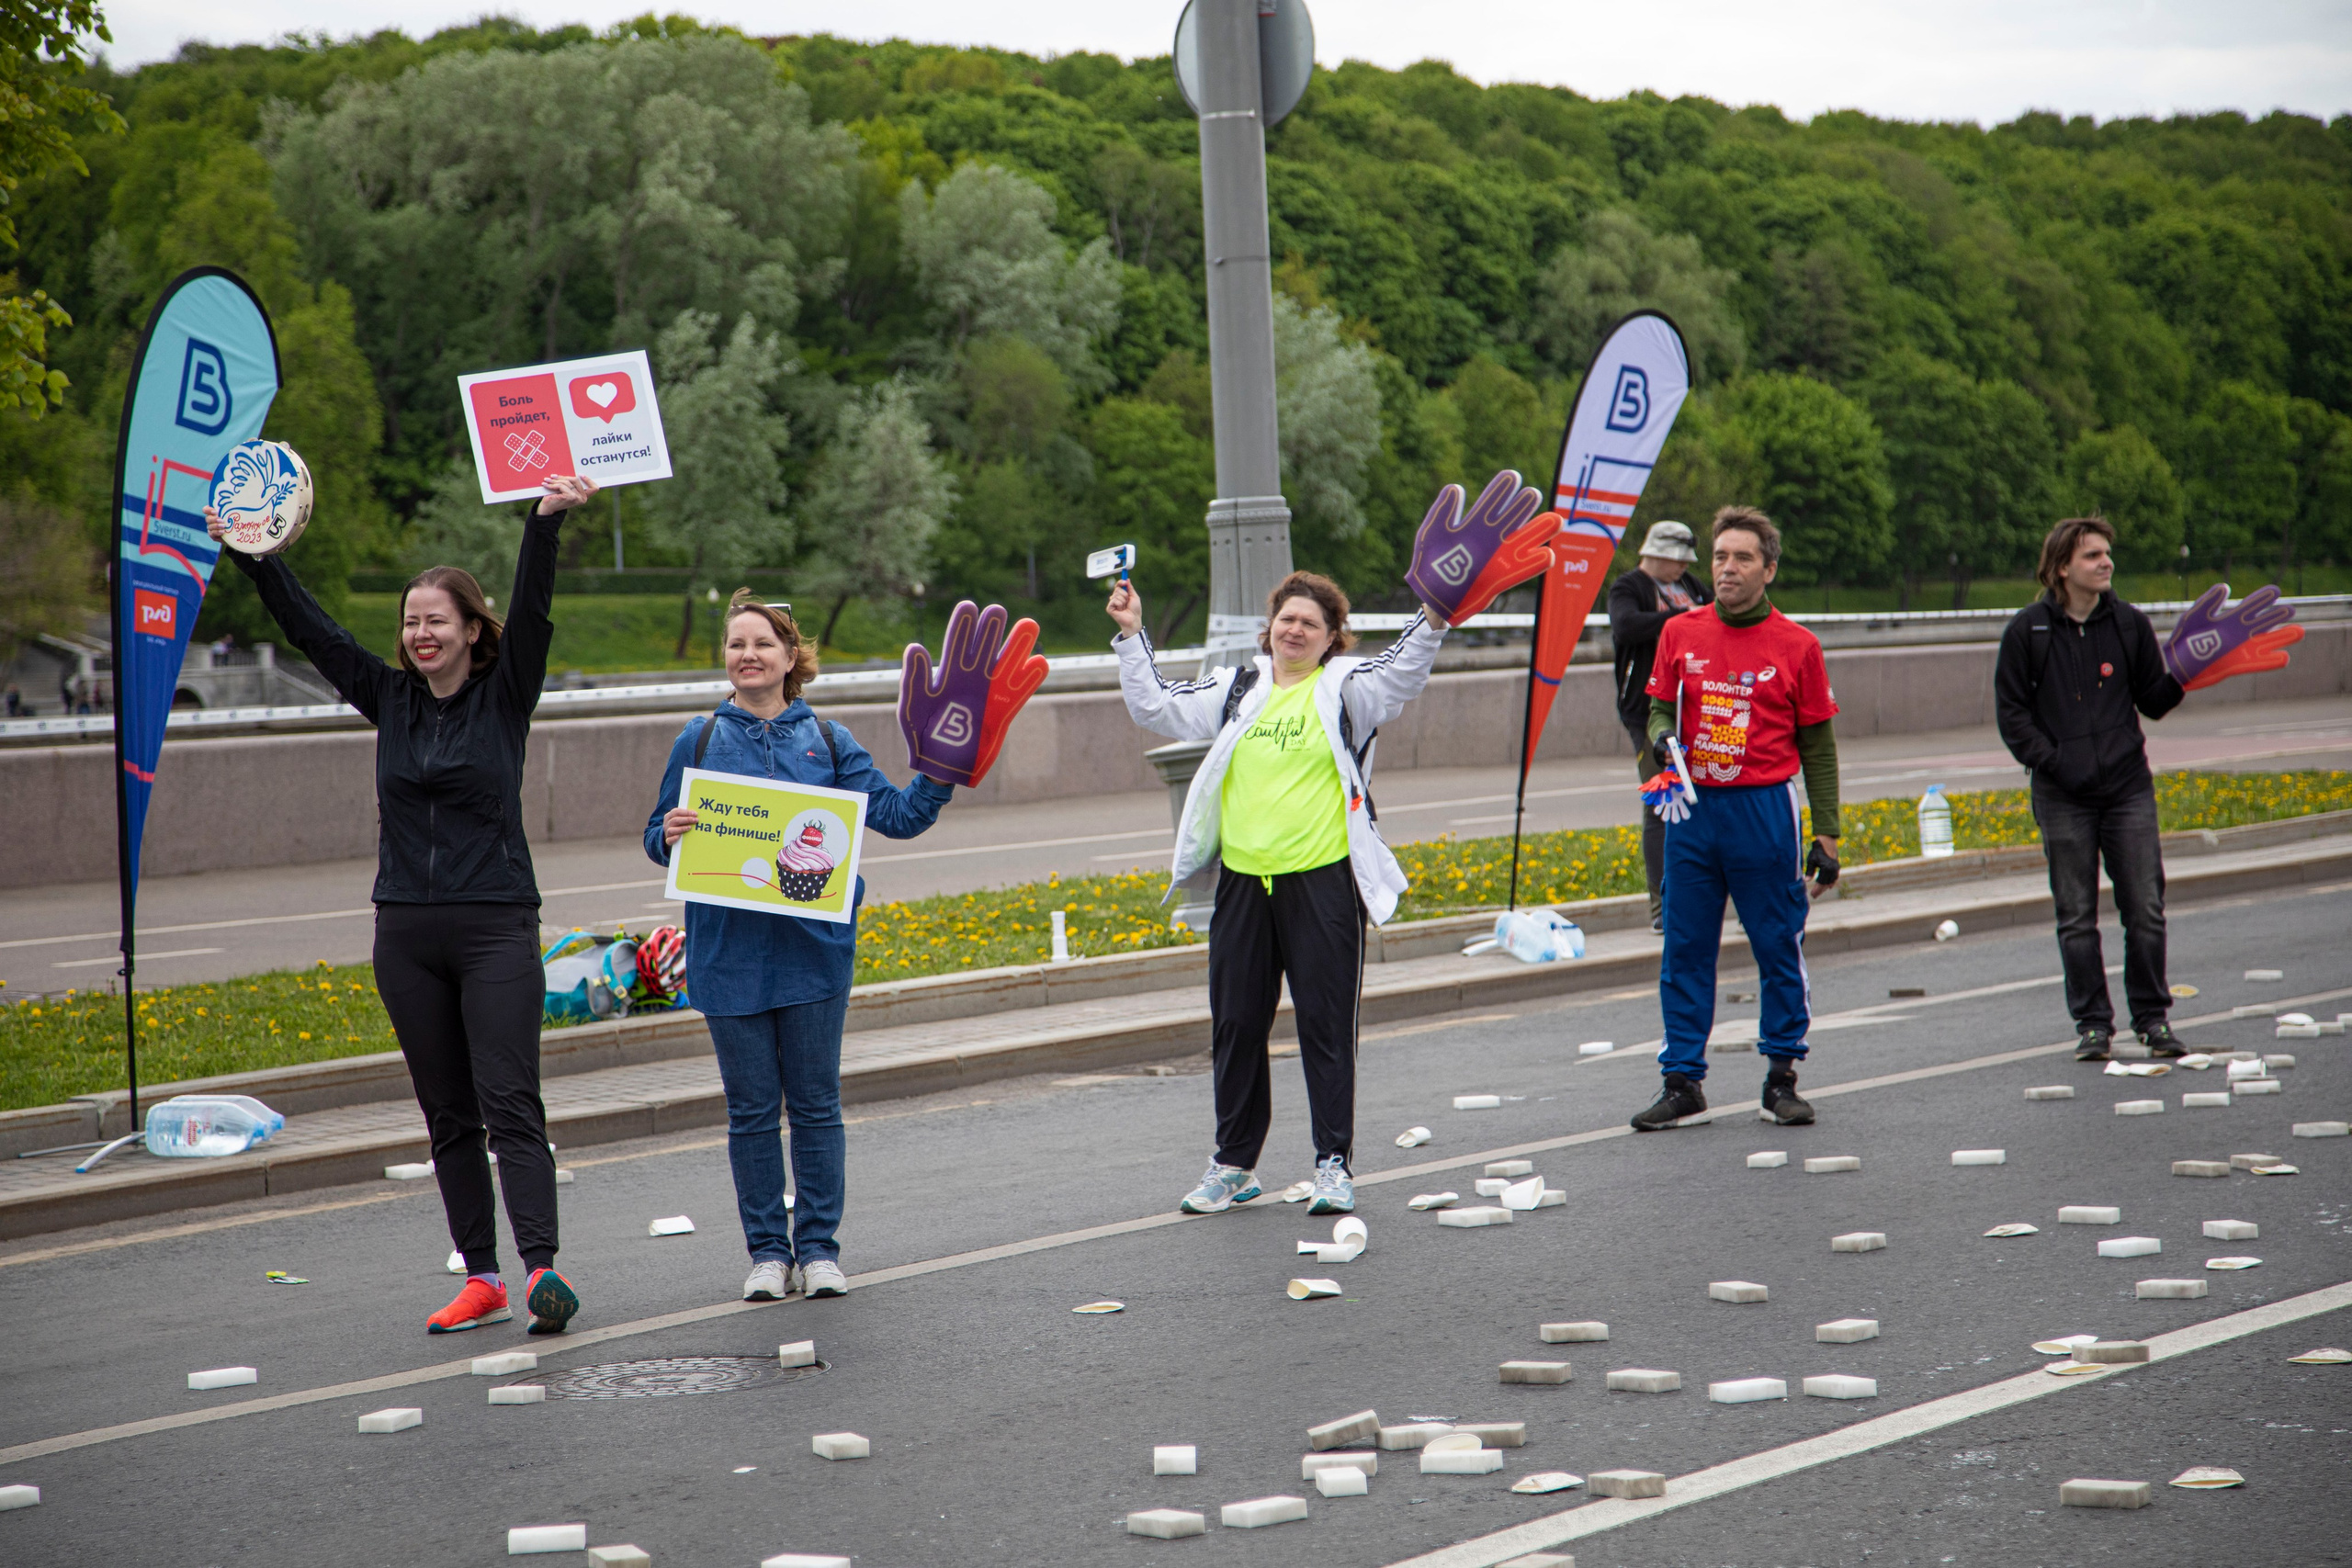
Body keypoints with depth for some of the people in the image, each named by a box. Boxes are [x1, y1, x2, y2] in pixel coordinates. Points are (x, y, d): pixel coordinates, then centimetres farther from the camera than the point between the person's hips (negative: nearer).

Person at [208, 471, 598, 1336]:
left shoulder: (505, 695, 0)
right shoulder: (391, 700, 10)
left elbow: (533, 610, -14)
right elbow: (309, 629, 10)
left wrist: (545, 524, -29)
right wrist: (251, 553, 3)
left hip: (497, 929, -5)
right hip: (407, 933, 5)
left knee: (509, 1102, -13)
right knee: (447, 1116, 6)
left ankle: (540, 1265, -21)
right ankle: (481, 1278, 9)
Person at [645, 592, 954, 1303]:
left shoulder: (826, 741, 6)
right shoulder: (700, 741, 5)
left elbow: (897, 815, 5)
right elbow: (658, 838, 9)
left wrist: (939, 775, -11)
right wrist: (669, 835, -13)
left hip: (813, 950, 0)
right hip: (729, 952, 0)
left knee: (816, 1103, 4)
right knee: (751, 1109, 4)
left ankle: (819, 1247, 12)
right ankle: (768, 1250, 13)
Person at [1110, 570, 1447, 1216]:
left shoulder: (1346, 688, 3)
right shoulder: (1237, 689, 13)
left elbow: (1399, 673, -14)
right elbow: (1157, 706, 15)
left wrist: (1432, 623, -29)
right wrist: (1131, 635, 9)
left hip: (1322, 881, -4)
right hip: (1242, 882, 4)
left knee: (1326, 1025, -1)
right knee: (1235, 1026, 9)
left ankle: (1334, 1164, 6)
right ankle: (1234, 1164, 20)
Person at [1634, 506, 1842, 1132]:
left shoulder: (1796, 645, -1)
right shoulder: (1681, 633, 5)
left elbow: (1817, 744, 3)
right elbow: (1660, 706, 15)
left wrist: (1826, 834, 0)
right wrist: (1661, 738, -10)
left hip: (1765, 810, -2)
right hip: (1692, 806, 2)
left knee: (1779, 947, 2)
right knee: (1686, 949, 4)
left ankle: (1782, 1077, 12)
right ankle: (1681, 1079, 10)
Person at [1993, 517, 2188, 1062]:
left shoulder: (2130, 624, 6)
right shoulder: (2027, 630, -1)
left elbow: (2153, 701, 12)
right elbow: (2011, 712, 1)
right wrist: (2052, 762, -10)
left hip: (2129, 789, 1)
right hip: (2062, 797, -1)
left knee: (2145, 910, 1)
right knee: (2076, 917, 3)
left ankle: (2153, 1018, 11)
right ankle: (2092, 1023, 11)